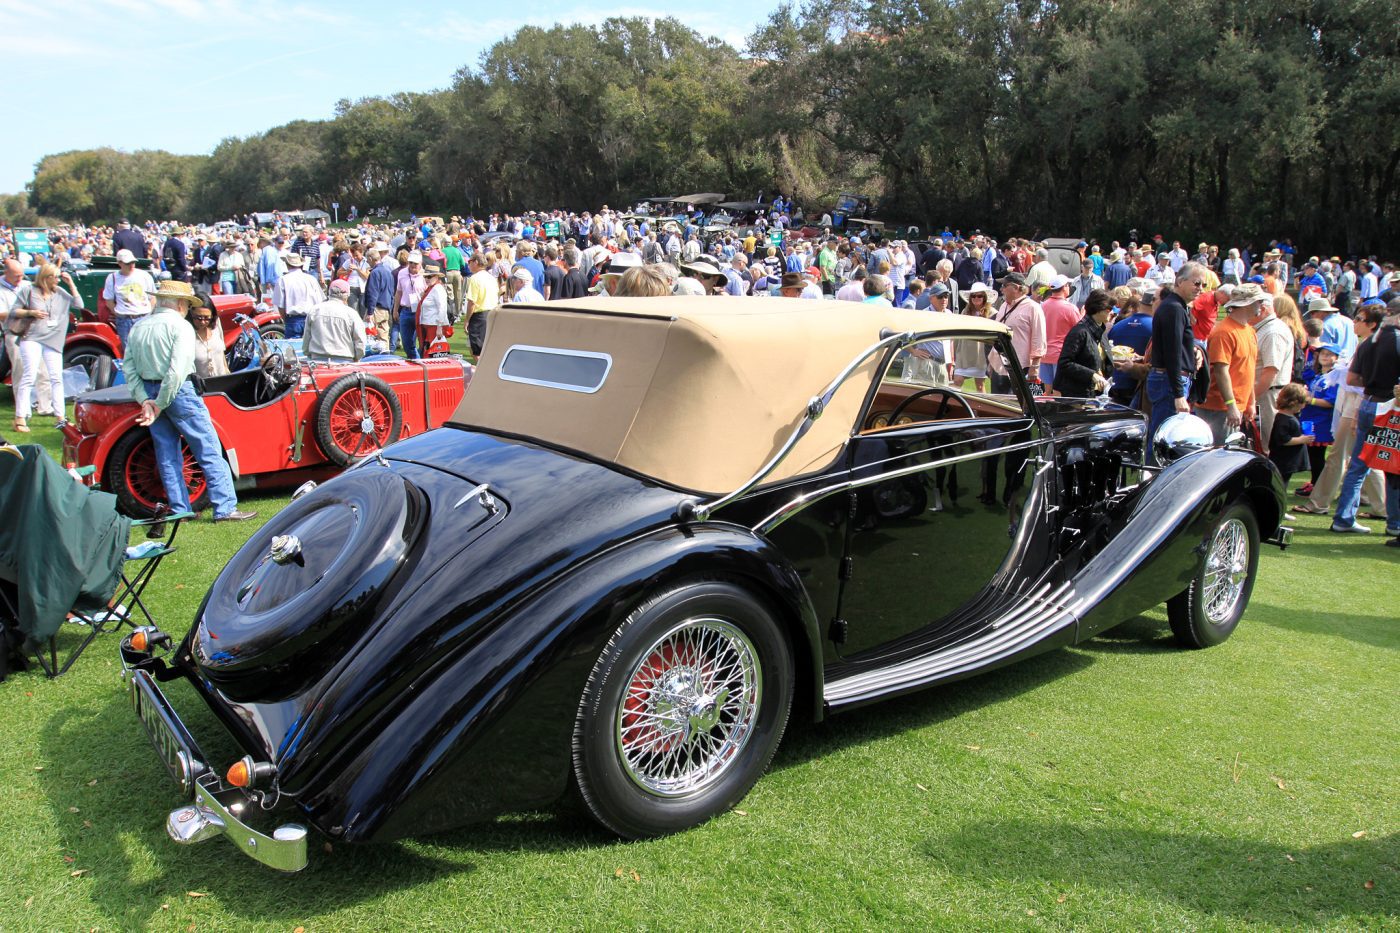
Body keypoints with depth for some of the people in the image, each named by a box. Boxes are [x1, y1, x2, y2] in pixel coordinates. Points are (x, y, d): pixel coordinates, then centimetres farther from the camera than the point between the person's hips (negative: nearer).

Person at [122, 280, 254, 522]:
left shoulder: (138, 328, 10)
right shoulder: (180, 326, -10)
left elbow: (128, 368, 4)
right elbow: (177, 370, -20)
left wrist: (145, 400, -1)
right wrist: (160, 404, -14)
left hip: (150, 394, 7)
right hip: (179, 392, -7)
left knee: (168, 456, 12)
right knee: (210, 452, -2)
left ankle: (180, 509, 16)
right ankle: (225, 508, -4)